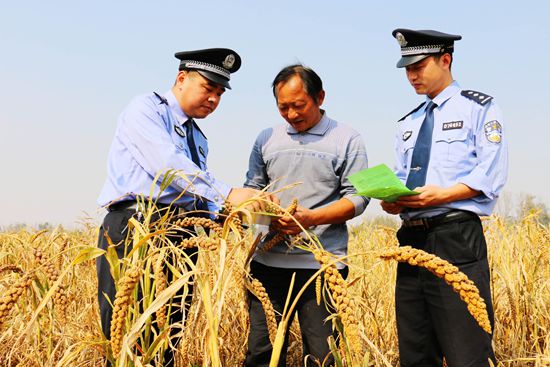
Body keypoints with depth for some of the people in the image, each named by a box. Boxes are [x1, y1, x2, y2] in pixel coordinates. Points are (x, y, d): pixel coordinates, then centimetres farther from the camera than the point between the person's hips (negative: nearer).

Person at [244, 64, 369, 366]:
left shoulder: (347, 140, 3)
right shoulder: (267, 138, 14)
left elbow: (357, 197, -2)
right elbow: (252, 187, 20)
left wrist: (311, 218, -17)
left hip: (322, 264, -3)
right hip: (269, 261, 3)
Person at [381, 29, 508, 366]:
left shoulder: (480, 107, 3)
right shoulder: (409, 123, 22)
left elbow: (491, 176, -7)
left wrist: (442, 195, -19)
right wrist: (392, 199, 0)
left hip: (456, 238, -7)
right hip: (411, 238, 7)